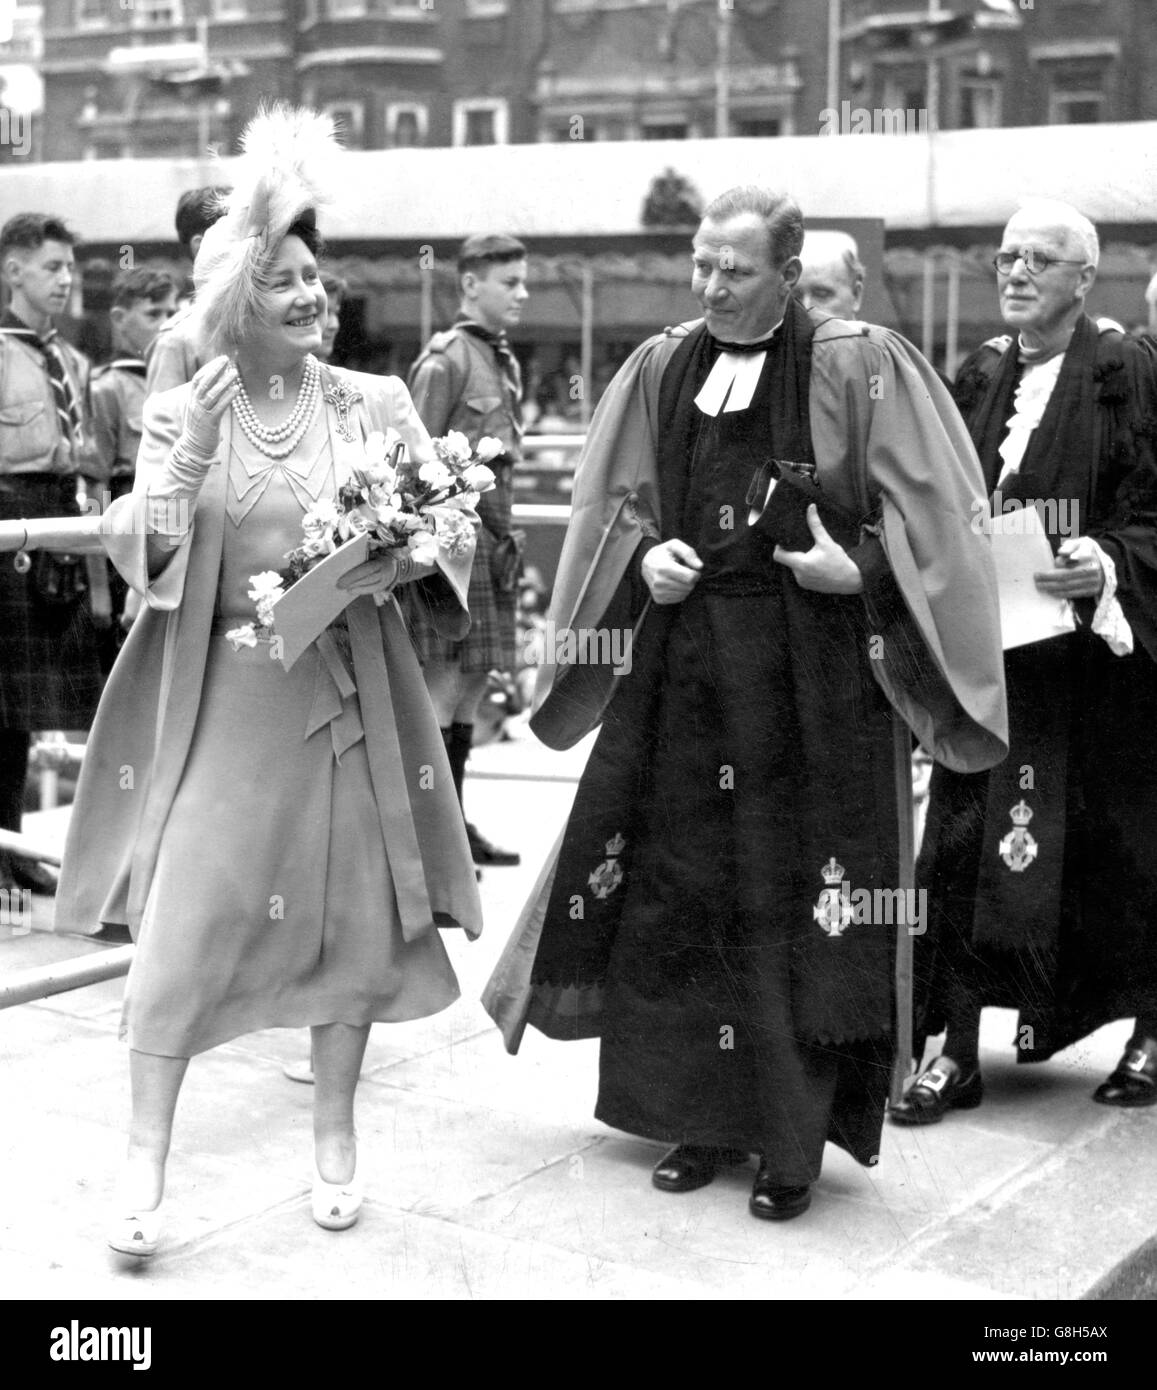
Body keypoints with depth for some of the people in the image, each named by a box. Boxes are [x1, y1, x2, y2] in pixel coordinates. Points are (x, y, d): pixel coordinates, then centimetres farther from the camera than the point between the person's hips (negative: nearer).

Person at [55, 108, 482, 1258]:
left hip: (349, 690, 2)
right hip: (221, 692, -1)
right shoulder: (178, 414, 1)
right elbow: (143, 560, -6)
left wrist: (375, 570, -16)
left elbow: (444, 532, 3)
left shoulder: (374, 404, 2)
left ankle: (334, 1136, 25)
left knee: (352, 912, 7)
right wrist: (188, 460, -20)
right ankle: (146, 1158, 8)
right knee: (183, 914, -5)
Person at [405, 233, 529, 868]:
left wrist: (503, 534, 18)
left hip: (492, 535, 9)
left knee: (472, 681, 11)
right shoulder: (445, 358, -11)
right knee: (443, 680, -6)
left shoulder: (505, 362, 15)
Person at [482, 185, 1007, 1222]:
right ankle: (703, 1116, 22)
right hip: (680, 659, 4)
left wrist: (858, 571, -16)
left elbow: (931, 513, -3)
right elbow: (617, 504, 13)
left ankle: (793, 1143, 13)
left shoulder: (860, 368, -5)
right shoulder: (661, 370, 8)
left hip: (811, 665, -4)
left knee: (795, 901, 0)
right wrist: (645, 556, -5)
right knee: (678, 890, 7)